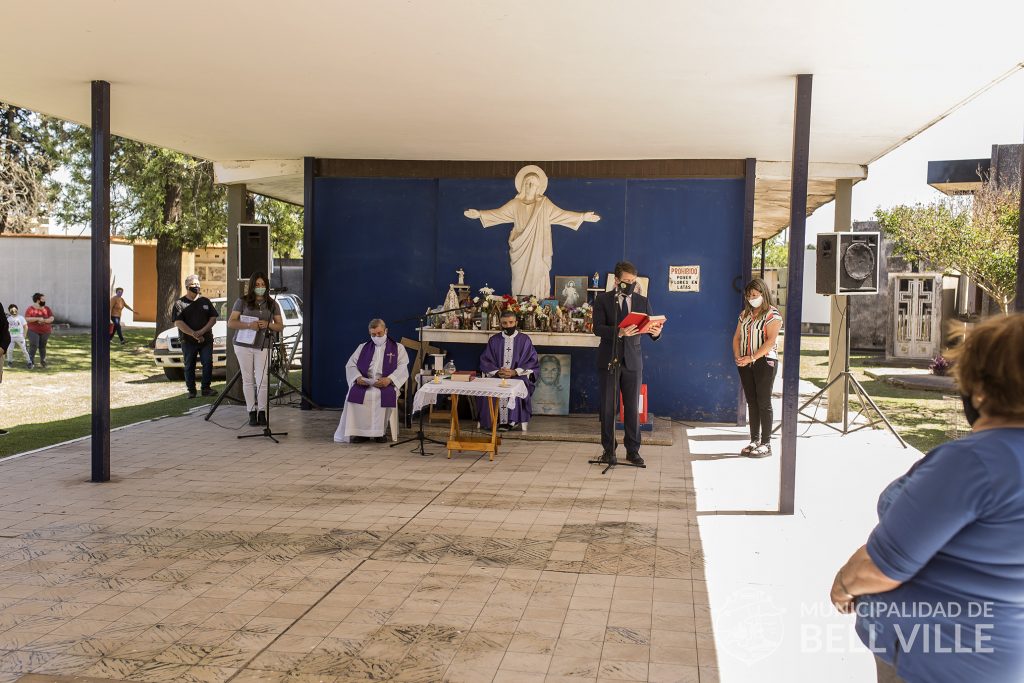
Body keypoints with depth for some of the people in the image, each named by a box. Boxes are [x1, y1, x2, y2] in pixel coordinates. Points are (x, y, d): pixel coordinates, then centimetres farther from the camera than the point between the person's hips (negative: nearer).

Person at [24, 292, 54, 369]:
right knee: (33, 345, -13)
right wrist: (38, 318, -21)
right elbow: (27, 319, -12)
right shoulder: (31, 309, -3)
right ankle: (31, 362, -8)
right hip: (33, 331, -3)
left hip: (45, 331, 3)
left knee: (42, 346, 5)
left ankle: (43, 362, 14)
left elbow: (51, 318, 0)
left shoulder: (47, 309, 6)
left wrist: (44, 320, -17)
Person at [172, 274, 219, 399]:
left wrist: (202, 331, -10)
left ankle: (206, 389, 1)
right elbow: (178, 323, -7)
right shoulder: (180, 303, 2)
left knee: (208, 363, -5)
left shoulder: (205, 301, 12)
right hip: (188, 341, -2)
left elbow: (213, 318, 6)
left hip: (206, 339, 2)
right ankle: (191, 390, 10)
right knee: (189, 366, 3)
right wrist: (194, 334, -16)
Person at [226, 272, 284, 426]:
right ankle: (252, 413, 10)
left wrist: (268, 325, -12)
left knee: (262, 381, -5)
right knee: (248, 380, 3)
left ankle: (262, 412, 6)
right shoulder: (242, 301, 2)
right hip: (244, 345, -1)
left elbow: (280, 326, 9)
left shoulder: (272, 304, 8)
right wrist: (248, 325, -18)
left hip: (263, 347, 1)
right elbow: (231, 322, -2)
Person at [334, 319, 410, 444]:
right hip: (364, 383, 2)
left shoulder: (398, 348, 12)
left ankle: (380, 432, -20)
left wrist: (389, 379, -19)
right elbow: (350, 364, 12)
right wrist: (358, 377, -10)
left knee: (387, 395, -37)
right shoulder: (363, 347, 21)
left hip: (386, 384, -2)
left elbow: (403, 367, -1)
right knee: (354, 393, -31)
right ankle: (359, 432, -20)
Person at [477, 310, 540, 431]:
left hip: (518, 376, -2)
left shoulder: (524, 340, 6)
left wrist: (514, 372, -13)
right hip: (496, 376, 2)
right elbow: (485, 361, 9)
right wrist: (497, 372, -12)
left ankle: (511, 421, -28)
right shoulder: (494, 340, 12)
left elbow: (532, 362, 1)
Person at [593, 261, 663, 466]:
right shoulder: (602, 300, 0)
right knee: (608, 407, 5)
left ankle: (632, 450, 14)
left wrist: (656, 332, -20)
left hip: (633, 360, 2)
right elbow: (597, 328, -12)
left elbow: (650, 327, 4)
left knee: (633, 407, 5)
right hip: (609, 360, -2)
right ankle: (609, 450, 15)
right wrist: (619, 332, -28)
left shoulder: (643, 301, 8)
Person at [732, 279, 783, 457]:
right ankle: (754, 440, 15)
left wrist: (752, 358, -21)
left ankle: (766, 444, 2)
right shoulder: (745, 314, 13)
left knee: (764, 403, -3)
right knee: (751, 402, 9)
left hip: (765, 362, -6)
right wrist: (737, 356, -5)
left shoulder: (772, 315, -6)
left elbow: (770, 340, -16)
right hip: (745, 363, 6)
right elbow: (737, 337, 12)